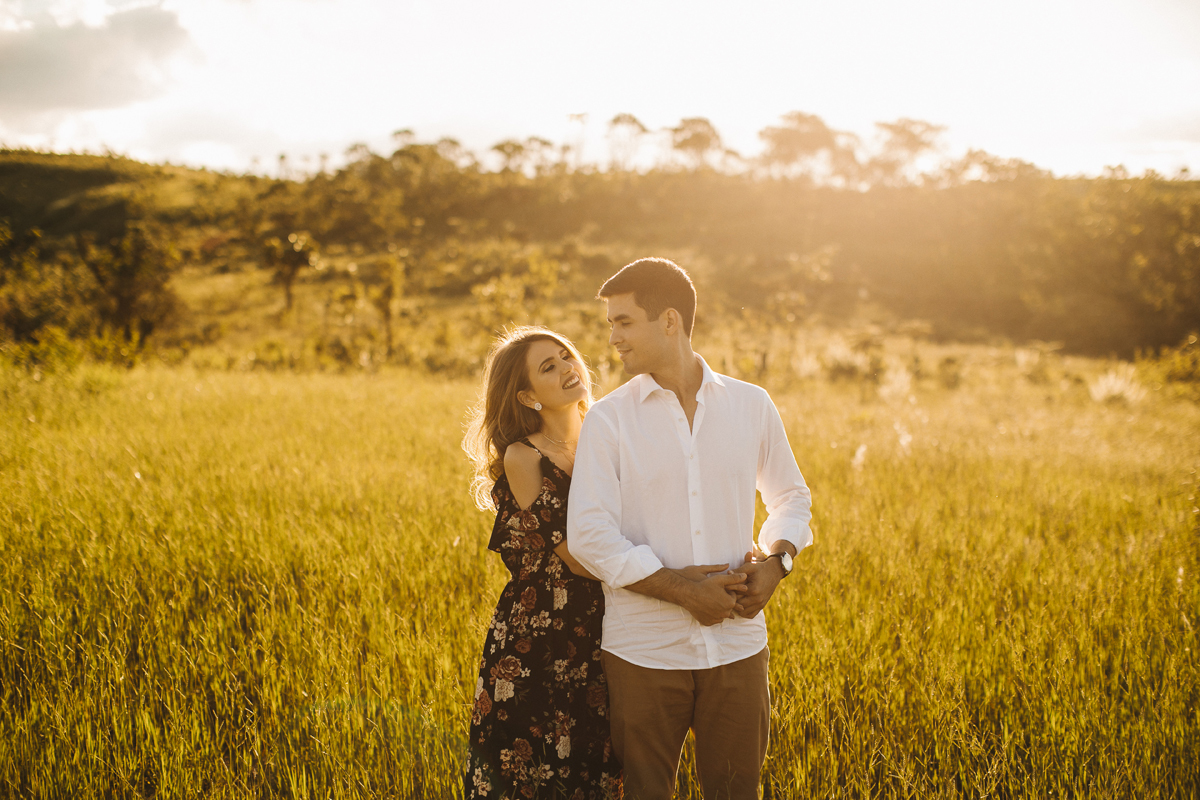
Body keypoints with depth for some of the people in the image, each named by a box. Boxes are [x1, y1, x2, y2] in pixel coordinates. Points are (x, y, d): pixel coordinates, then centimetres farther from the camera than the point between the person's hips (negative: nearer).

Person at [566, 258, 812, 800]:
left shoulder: (751, 406, 3)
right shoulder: (607, 420, -4)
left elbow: (791, 497, 17)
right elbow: (590, 536, -11)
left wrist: (776, 560, -4)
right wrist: (686, 591, -15)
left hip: (737, 646, 1)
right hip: (643, 651, -1)